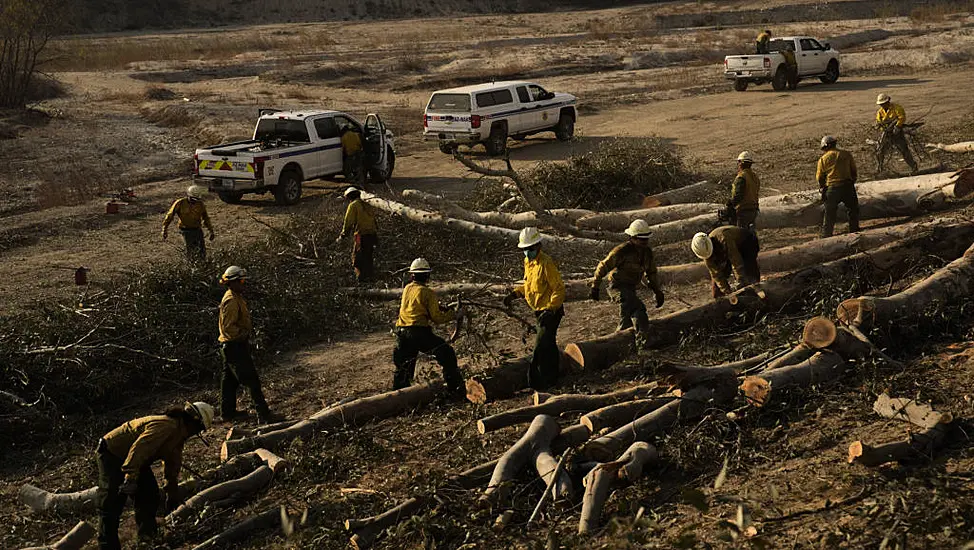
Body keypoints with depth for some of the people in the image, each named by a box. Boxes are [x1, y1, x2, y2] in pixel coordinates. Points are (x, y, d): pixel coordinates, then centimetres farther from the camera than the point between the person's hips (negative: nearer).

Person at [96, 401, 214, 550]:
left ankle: (148, 533, 22)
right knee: (111, 505, -13)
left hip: (132, 459, 10)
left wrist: (172, 494, 24)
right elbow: (138, 449, -37)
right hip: (111, 455, -10)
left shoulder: (179, 433, 7)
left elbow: (172, 465, 18)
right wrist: (130, 479, -41)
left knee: (150, 495, 9)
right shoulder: (166, 426, -28)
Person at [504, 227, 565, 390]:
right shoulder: (528, 262, 8)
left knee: (541, 345, -12)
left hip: (551, 311, -9)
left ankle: (543, 382, -6)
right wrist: (515, 293, 6)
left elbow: (559, 288, -20)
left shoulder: (546, 263, -20)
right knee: (549, 345, 20)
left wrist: (550, 309, -27)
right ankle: (553, 376, 34)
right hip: (541, 311, 9)